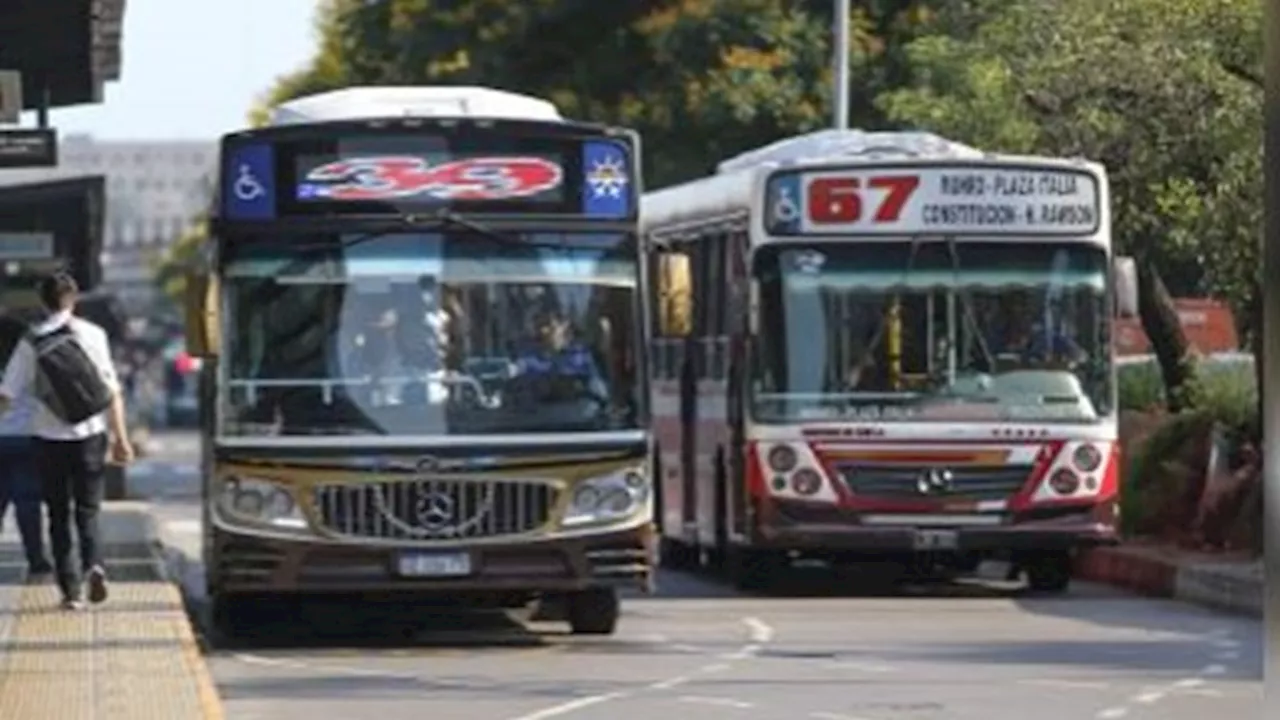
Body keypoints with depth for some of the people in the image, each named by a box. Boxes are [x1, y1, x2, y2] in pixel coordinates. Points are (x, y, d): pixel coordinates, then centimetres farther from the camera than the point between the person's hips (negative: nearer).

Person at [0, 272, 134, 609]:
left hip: (50, 438, 0)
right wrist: (120, 437, 0)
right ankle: (93, 565, -15)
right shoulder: (92, 335, -3)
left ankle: (70, 588, 4)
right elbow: (112, 391, -4)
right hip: (89, 434, 0)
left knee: (59, 515, 10)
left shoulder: (31, 342, -2)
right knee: (87, 509, 11)